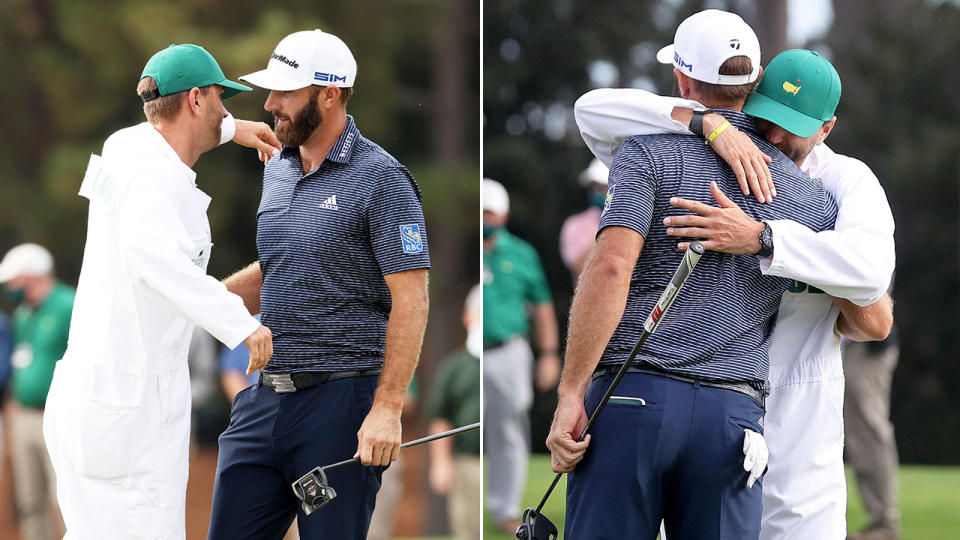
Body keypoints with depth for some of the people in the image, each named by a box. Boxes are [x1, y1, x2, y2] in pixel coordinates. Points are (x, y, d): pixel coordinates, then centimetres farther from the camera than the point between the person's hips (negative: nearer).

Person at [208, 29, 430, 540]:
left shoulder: (380, 178, -9)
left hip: (341, 401, -7)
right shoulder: (277, 172, 15)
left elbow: (410, 301, -13)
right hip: (266, 398, 7)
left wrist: (387, 409, -20)